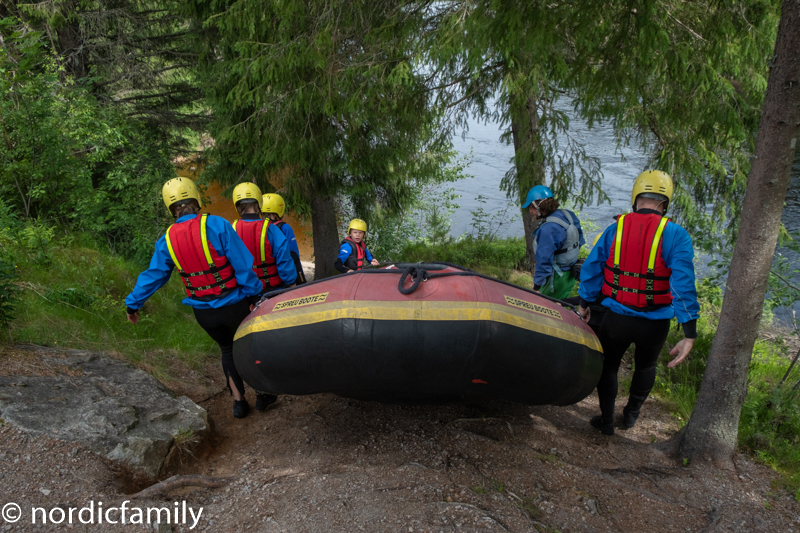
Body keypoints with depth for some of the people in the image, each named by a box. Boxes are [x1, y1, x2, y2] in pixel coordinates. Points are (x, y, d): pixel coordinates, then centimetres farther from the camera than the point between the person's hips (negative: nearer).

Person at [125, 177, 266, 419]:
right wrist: (253, 294, -7)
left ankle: (238, 402, 26)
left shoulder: (167, 240, -2)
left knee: (228, 349, 23)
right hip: (233, 305, -4)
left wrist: (133, 304, 20)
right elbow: (243, 264, -17)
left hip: (203, 312, 4)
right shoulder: (216, 225, -16)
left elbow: (152, 276, 6)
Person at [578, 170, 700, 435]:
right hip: (654, 323, 0)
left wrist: (585, 303, 17)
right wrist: (689, 335, -16)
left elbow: (591, 269, 2)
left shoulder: (615, 229, -5)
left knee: (608, 365, 21)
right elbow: (684, 285, -18)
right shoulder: (675, 235, -12)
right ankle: (631, 414, 45)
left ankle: (607, 420, 31)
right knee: (645, 366, 27)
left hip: (616, 318, 0)